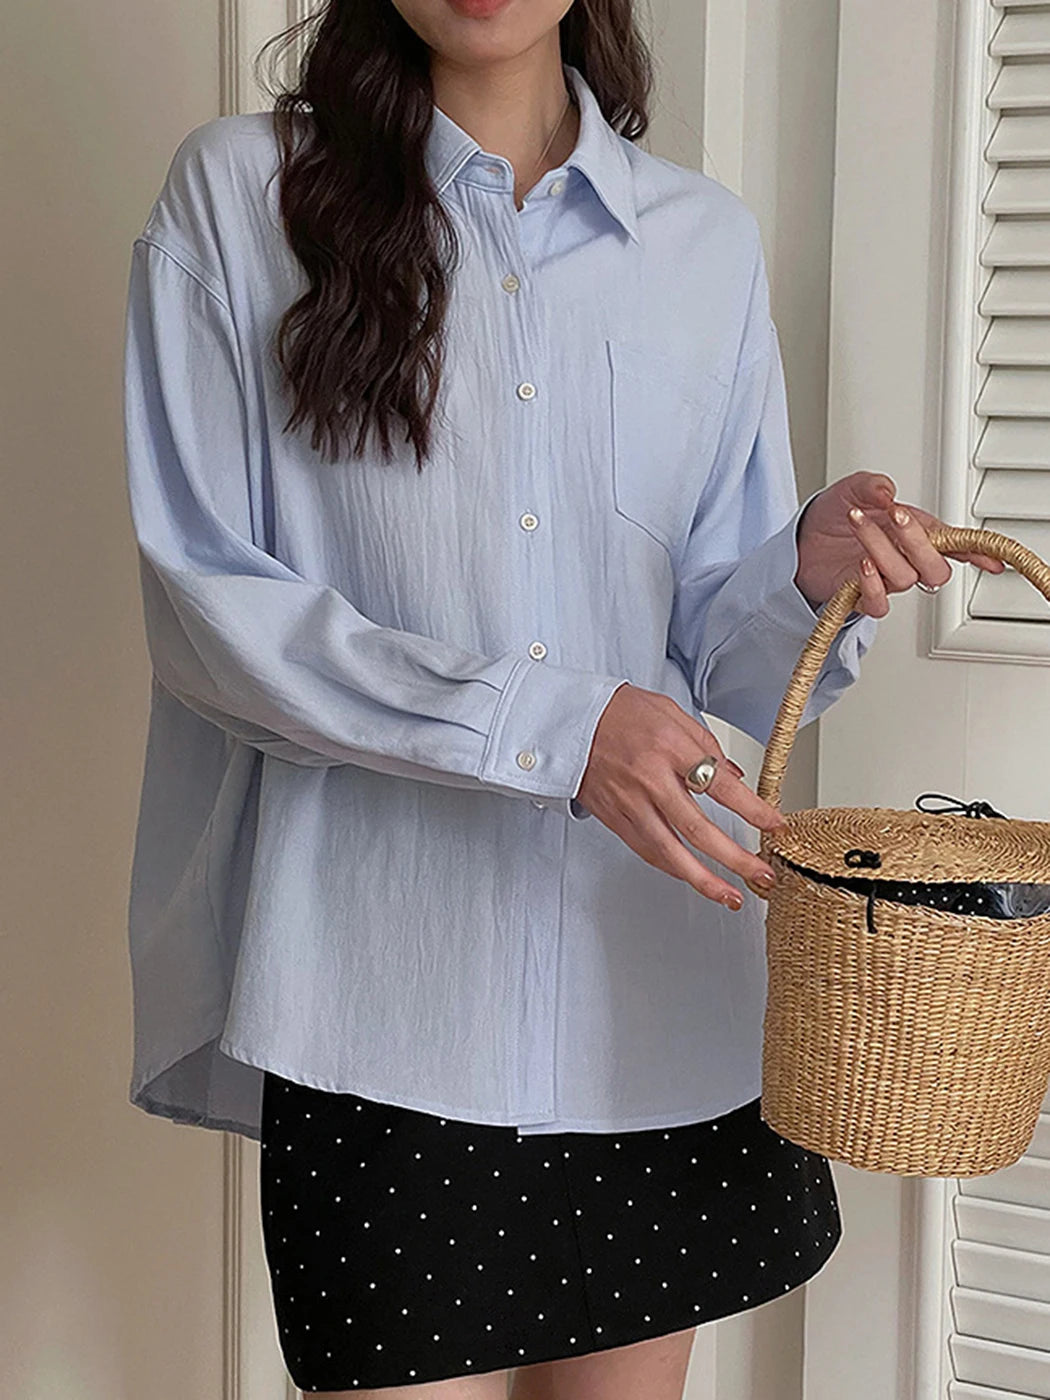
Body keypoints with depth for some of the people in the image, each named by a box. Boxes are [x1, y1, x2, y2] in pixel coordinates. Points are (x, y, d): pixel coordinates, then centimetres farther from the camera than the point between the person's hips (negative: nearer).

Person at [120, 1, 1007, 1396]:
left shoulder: (708, 237, 9)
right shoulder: (242, 190, -1)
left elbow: (722, 656, 10)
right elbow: (204, 599, -8)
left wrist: (818, 571, -13)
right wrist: (551, 724, -17)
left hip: (659, 976, 4)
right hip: (382, 984, -3)